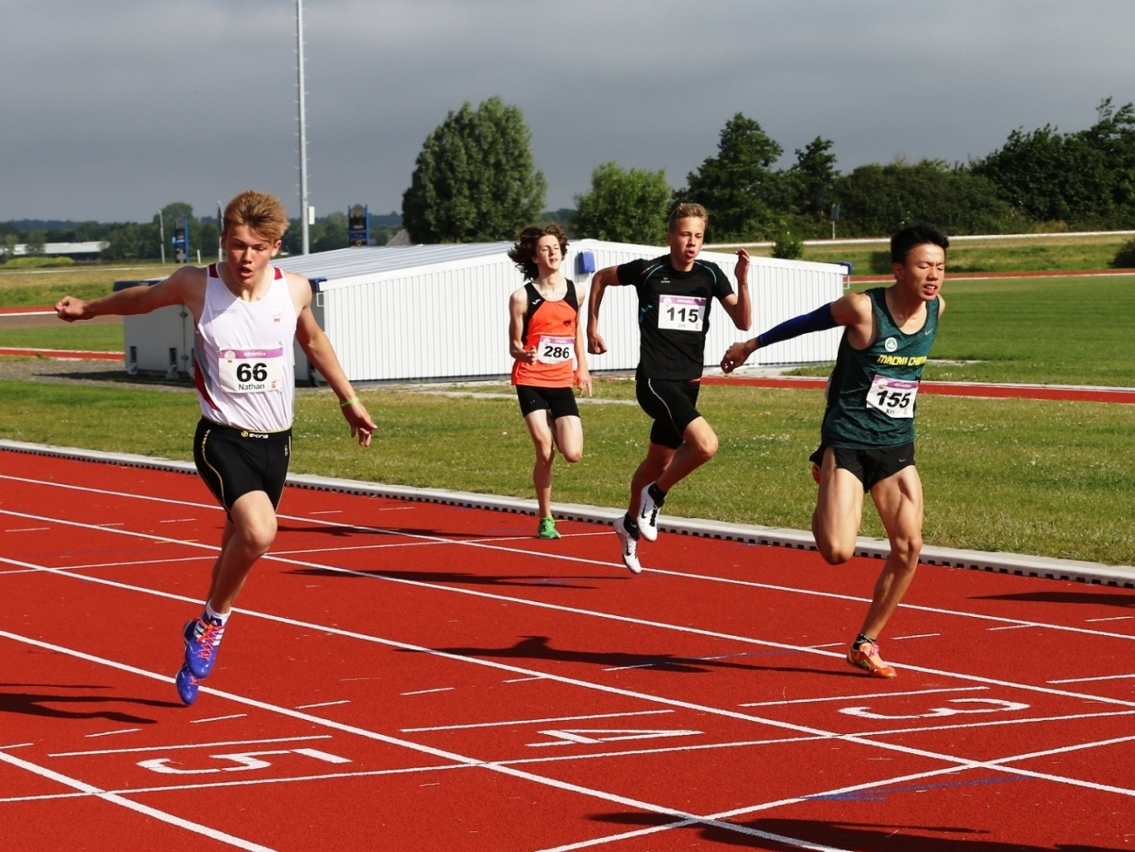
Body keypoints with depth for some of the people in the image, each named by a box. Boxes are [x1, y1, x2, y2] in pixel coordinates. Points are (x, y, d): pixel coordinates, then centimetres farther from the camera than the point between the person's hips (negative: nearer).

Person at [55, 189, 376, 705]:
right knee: (258, 533, -27)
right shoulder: (196, 285, -9)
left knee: (239, 545, 14)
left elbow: (313, 341, 19)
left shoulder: (294, 290, -3)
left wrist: (349, 400, 27)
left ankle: (205, 630, 39)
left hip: (275, 443, 4)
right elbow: (143, 299, 13)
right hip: (222, 439, -4)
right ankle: (213, 621, -1)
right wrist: (87, 309, 23)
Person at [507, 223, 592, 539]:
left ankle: (552, 430, 28)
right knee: (545, 453, -9)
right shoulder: (522, 297, -5)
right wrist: (524, 353, -24)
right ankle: (546, 519, 8)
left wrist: (582, 367, 21)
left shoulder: (574, 292, 5)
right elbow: (514, 345, -1)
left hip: (562, 383, 3)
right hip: (531, 382, -3)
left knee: (573, 454, -9)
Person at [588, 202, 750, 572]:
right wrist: (592, 328, 11)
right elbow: (600, 278, 10)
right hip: (654, 380, -5)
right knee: (706, 444, -25)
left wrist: (743, 281, -15)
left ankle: (630, 524, 40)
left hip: (688, 384, 5)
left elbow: (743, 322, -1)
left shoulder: (711, 275, 2)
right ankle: (655, 496, -3)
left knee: (659, 461, 17)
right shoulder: (648, 271, -7)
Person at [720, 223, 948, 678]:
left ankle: (866, 644, 13)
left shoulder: (936, 310, 0)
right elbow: (807, 322, 0)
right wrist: (750, 345, 13)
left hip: (897, 446, 5)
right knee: (837, 551, -18)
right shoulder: (862, 309, -18)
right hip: (848, 440, -5)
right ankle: (825, 503, 20)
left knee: (908, 546, -4)